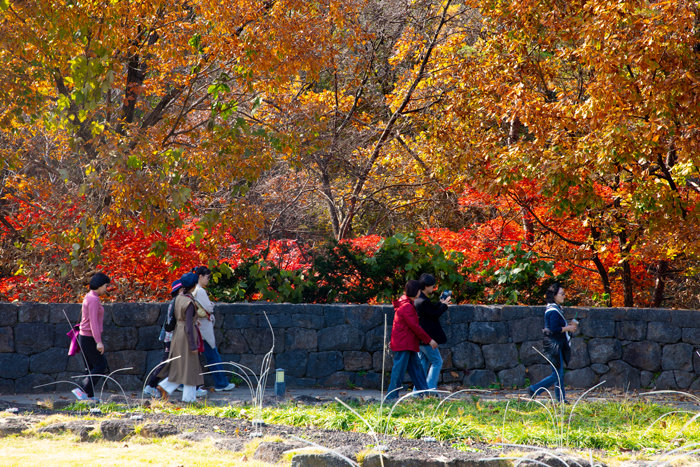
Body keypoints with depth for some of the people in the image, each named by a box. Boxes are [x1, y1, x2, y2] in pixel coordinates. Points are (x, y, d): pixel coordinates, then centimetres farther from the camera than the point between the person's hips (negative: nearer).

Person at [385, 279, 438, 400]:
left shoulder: (408, 304, 16)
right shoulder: (406, 306, -17)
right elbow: (414, 326, -19)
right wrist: (429, 340, -13)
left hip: (408, 344, 11)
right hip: (403, 345, -11)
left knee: (416, 367, 12)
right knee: (399, 370, -6)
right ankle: (391, 395, -3)